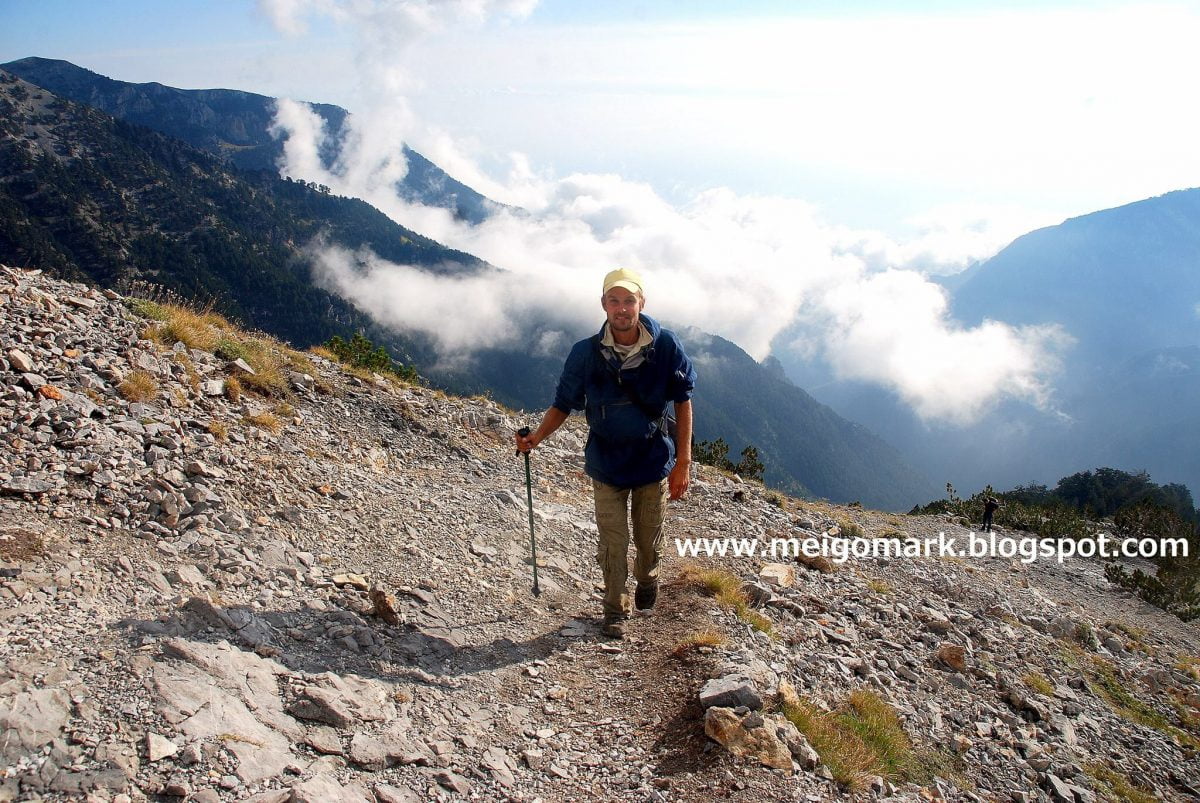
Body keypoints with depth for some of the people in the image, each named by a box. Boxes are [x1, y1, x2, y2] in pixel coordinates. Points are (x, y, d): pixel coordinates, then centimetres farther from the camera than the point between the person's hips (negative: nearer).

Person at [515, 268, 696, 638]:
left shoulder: (666, 346, -14)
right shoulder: (586, 353, -13)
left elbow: (682, 402, -6)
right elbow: (563, 403, -3)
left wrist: (683, 463, -7)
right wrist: (536, 437, -20)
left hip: (654, 462, 1)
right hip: (607, 464, 0)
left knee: (649, 539, 16)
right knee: (613, 542, 5)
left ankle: (647, 579, 49)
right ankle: (615, 608, 27)